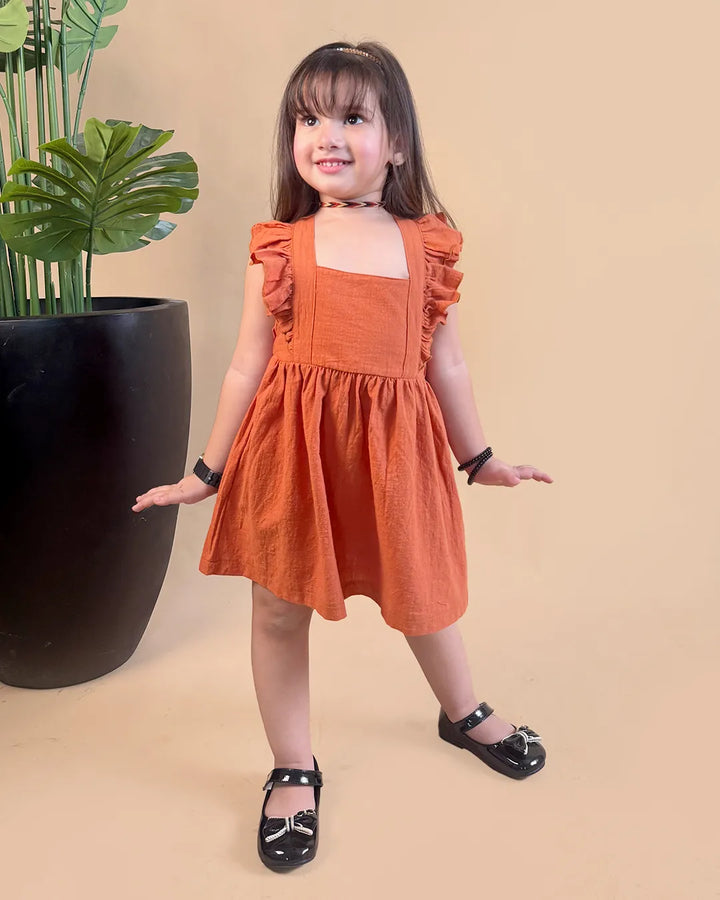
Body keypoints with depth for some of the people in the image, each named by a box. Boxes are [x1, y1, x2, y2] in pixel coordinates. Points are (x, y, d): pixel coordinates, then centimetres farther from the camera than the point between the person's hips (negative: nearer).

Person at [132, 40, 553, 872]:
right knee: (278, 609, 8)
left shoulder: (427, 247, 2)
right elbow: (247, 366, 3)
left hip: (393, 448, 1)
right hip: (292, 445, 0)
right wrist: (208, 472, 7)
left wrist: (478, 458, 17)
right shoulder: (278, 248, -1)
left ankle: (464, 714, 48)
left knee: (422, 594, 17)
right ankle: (293, 773, 31)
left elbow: (444, 363, 11)